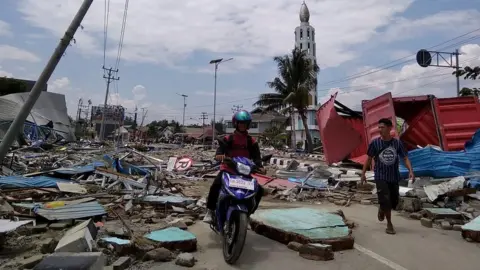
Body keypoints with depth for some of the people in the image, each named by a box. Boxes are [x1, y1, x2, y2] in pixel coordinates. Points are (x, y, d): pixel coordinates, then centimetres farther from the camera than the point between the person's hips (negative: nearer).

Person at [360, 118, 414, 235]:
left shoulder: (397, 143, -4)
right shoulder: (375, 142, -7)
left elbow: (405, 158, -1)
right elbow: (369, 159, 2)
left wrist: (411, 171, -17)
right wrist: (363, 173, 3)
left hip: (394, 177, 2)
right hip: (380, 177, -2)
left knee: (394, 201, 11)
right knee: (385, 200, -10)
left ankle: (381, 209, 44)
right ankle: (389, 224, 10)